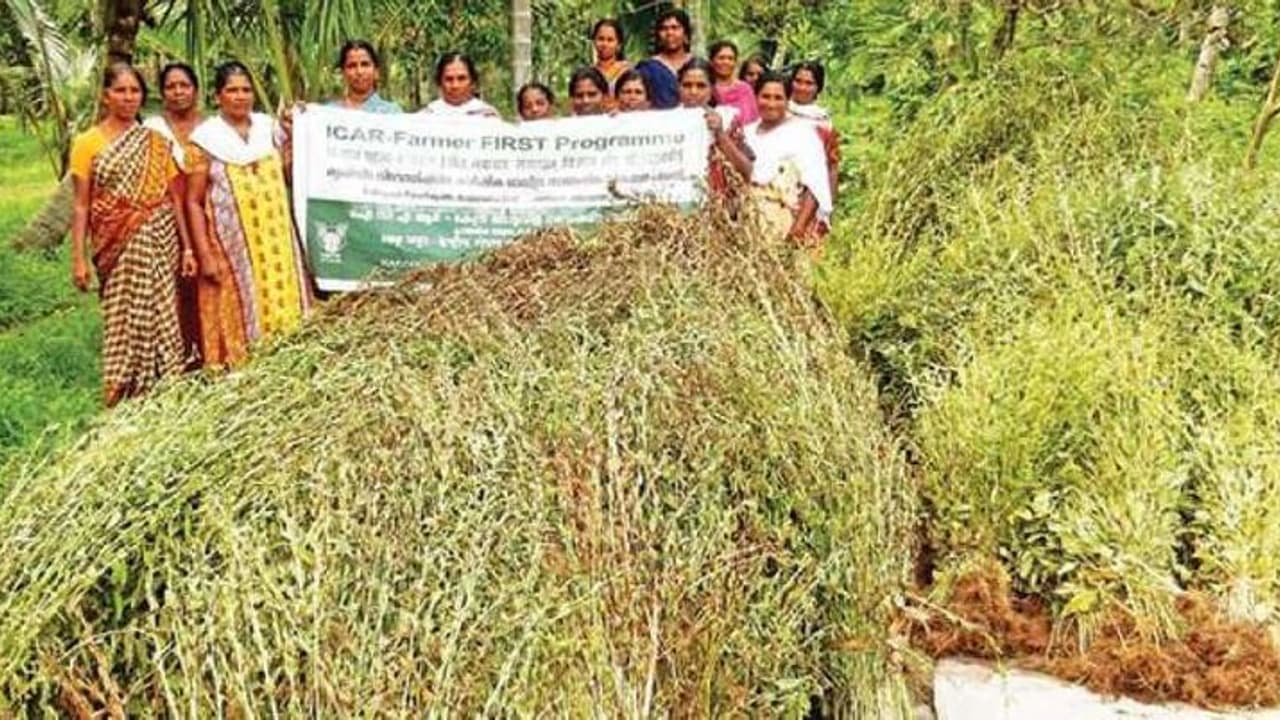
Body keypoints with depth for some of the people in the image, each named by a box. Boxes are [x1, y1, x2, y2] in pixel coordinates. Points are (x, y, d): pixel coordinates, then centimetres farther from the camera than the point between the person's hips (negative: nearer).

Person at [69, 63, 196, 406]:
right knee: (124, 322, -1)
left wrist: (187, 247, 5)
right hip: (118, 247, -2)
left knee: (162, 317, 2)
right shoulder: (88, 143, 3)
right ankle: (124, 401, 9)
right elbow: (81, 206, 1)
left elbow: (174, 198, 10)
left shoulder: (156, 142, 9)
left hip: (160, 242, 2)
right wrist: (78, 258, -5)